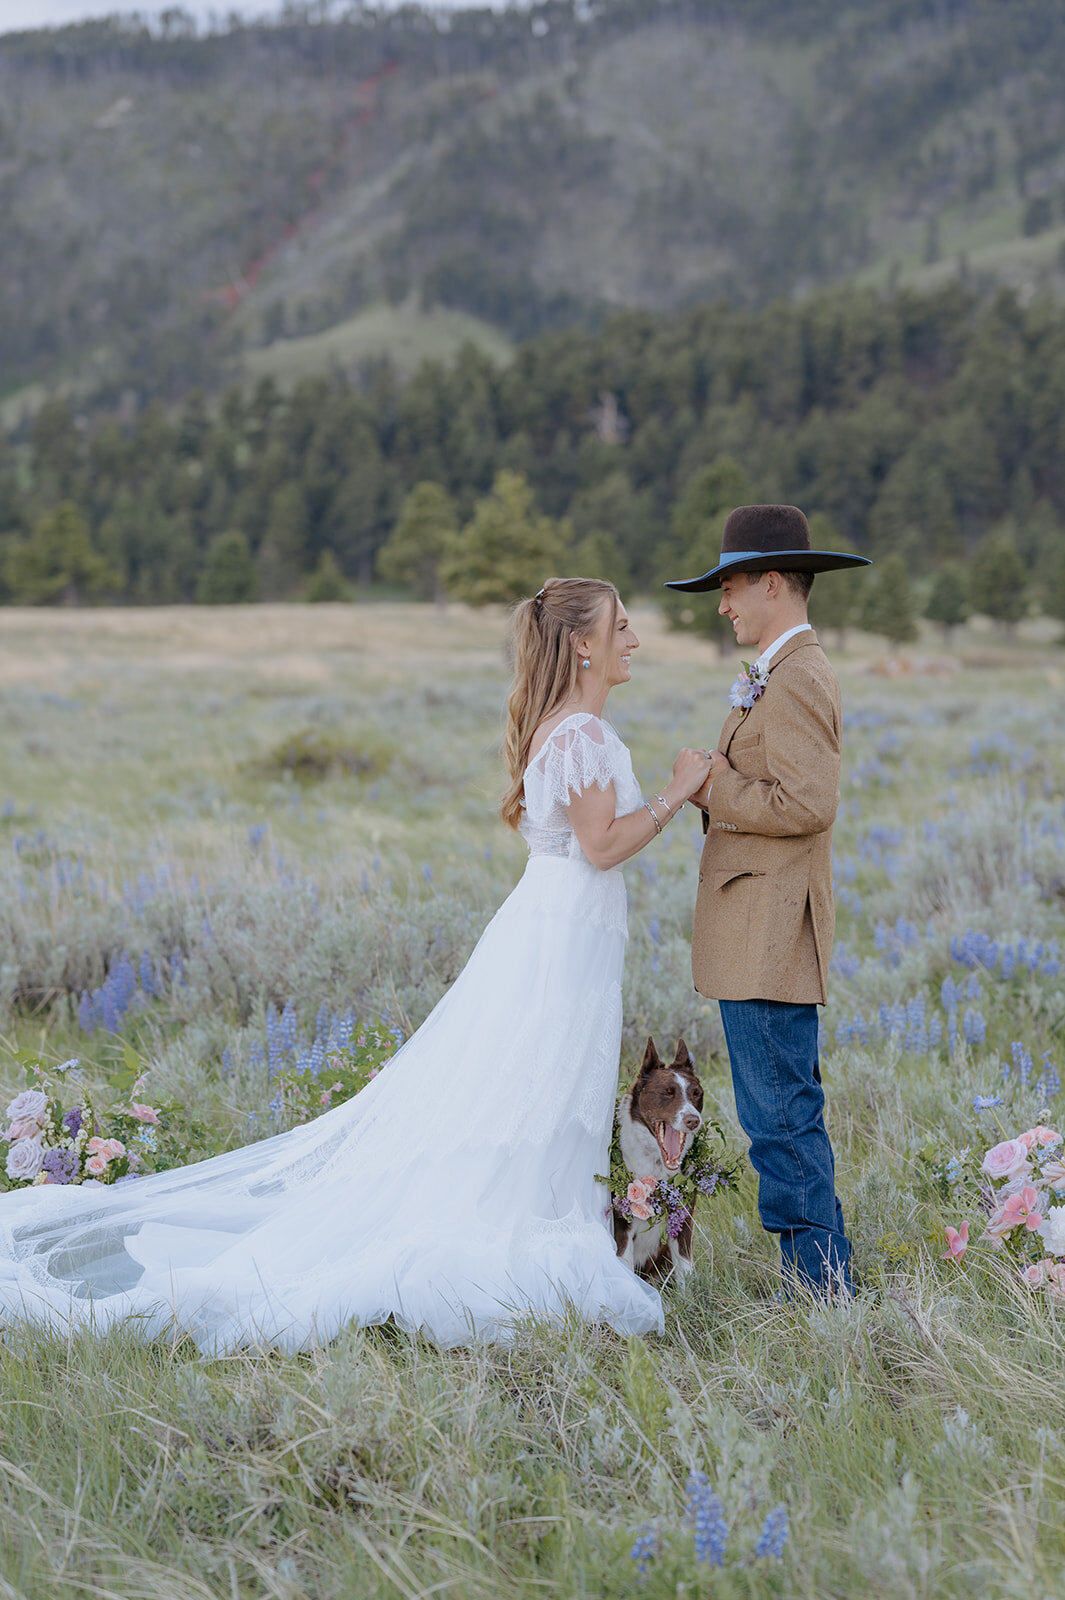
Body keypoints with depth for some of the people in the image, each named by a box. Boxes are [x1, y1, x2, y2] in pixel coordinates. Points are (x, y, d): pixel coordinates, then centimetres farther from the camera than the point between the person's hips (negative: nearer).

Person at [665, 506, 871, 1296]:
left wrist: (715, 793, -13)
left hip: (770, 935, -11)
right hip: (758, 935, 11)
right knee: (790, 1113, 15)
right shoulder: (787, 675, 19)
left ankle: (818, 1282, -1)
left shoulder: (795, 681, -15)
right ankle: (824, 1278, 21)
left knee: (781, 1118, -7)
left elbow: (807, 804, -23)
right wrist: (717, 785, 10)